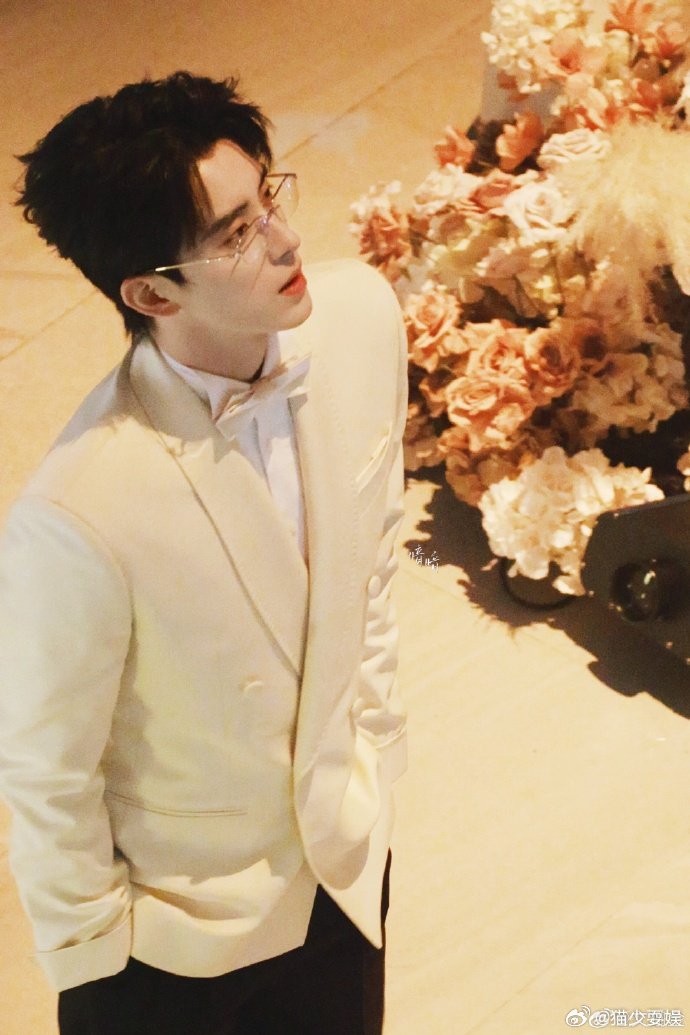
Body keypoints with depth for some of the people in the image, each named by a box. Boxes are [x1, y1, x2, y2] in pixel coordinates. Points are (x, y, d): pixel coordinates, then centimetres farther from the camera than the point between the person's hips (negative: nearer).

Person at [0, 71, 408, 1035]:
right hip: (178, 924, -5)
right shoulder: (78, 516, -36)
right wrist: (90, 950, -6)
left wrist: (371, 733, 8)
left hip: (344, 857, 5)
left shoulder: (362, 315, -18)